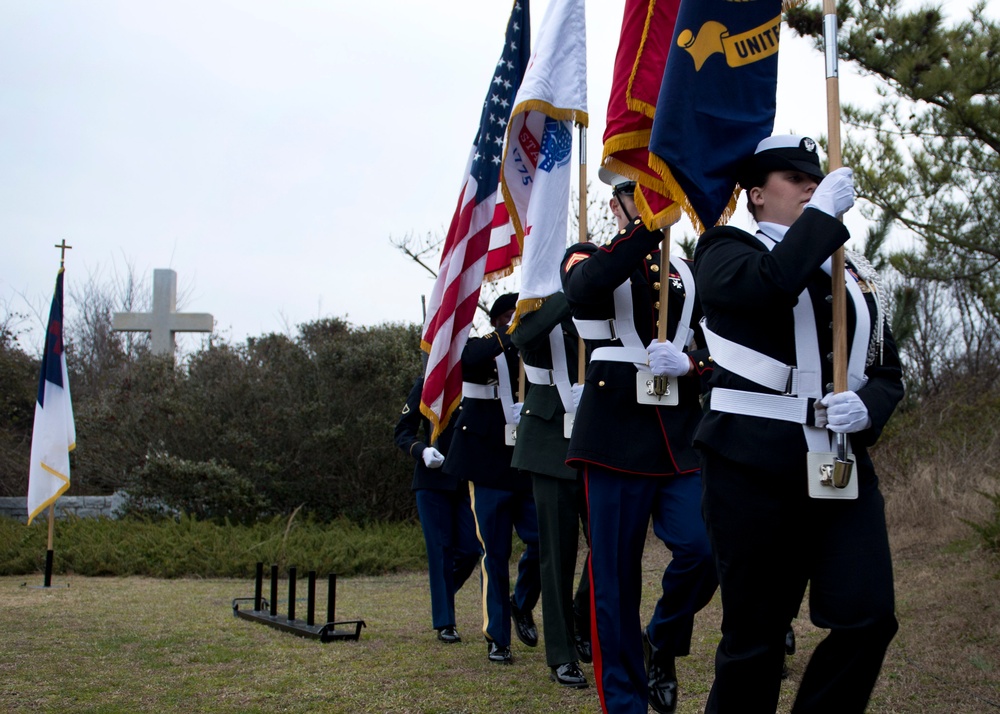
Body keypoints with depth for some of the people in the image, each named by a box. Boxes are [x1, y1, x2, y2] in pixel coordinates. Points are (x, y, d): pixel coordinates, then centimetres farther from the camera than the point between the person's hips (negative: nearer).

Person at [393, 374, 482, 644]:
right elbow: (403, 430, 2)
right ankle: (444, 622, 9)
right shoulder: (426, 384, 1)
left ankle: (443, 594, 28)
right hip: (434, 478, -2)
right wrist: (421, 450, -18)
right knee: (441, 550, 0)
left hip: (471, 481, 2)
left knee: (470, 549, -1)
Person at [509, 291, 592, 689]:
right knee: (559, 550, 1)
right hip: (553, 447, -3)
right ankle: (562, 655, 12)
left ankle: (583, 627, 26)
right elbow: (522, 335, -26)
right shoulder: (540, 317, -2)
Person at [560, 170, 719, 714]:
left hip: (682, 438, 3)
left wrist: (688, 364, -9)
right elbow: (584, 288, -20)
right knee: (615, 577, 0)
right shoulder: (589, 257, 6)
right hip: (616, 436, -3)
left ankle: (663, 644, 17)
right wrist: (651, 226, -25)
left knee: (701, 551, -12)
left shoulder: (689, 273, 18)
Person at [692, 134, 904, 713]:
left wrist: (867, 406, -5)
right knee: (756, 633, 1)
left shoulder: (854, 275, 20)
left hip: (842, 466, 5)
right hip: (754, 469, -5)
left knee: (870, 616, -7)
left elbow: (888, 372, 17)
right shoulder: (726, 250, 5)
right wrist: (823, 215, -10)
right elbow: (767, 286, -19)